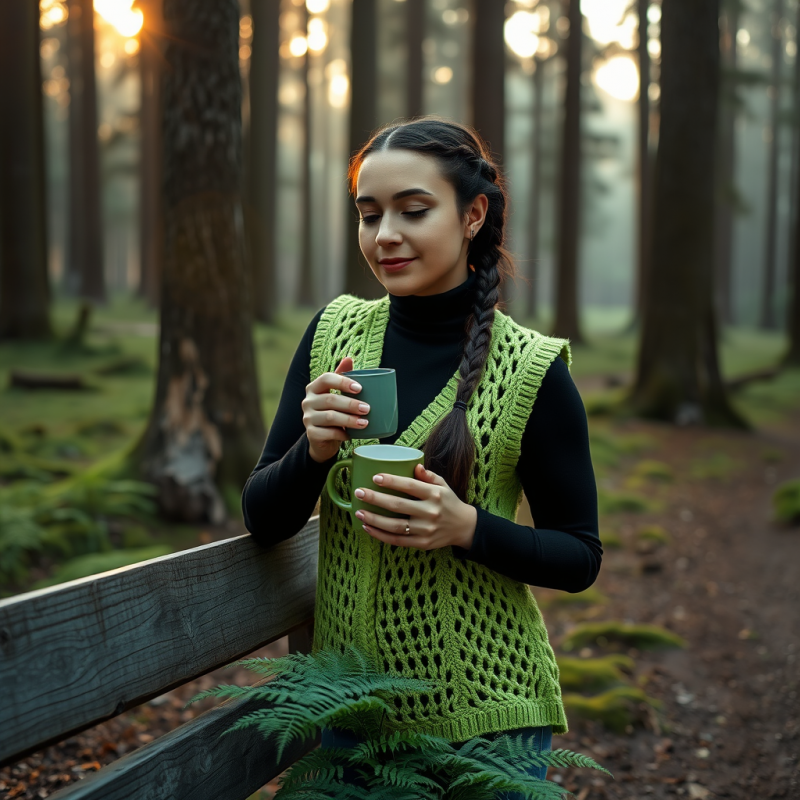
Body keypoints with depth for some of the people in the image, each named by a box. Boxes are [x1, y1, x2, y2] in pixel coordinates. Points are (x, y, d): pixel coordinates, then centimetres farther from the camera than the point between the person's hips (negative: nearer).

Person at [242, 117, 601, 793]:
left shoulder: (533, 370, -13)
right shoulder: (334, 332, -3)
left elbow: (580, 558, -6)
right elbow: (264, 521, -1)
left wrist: (467, 527, -23)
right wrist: (315, 450, -21)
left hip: (482, 714, -3)